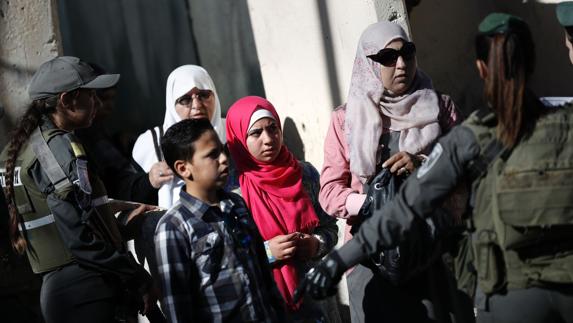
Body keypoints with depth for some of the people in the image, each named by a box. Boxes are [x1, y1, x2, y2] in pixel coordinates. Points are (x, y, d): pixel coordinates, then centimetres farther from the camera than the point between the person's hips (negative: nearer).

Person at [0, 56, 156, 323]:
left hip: (57, 288, 9)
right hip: (85, 291, -9)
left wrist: (123, 224, 23)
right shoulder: (60, 146, -13)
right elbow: (80, 239, -20)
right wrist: (139, 280, -14)